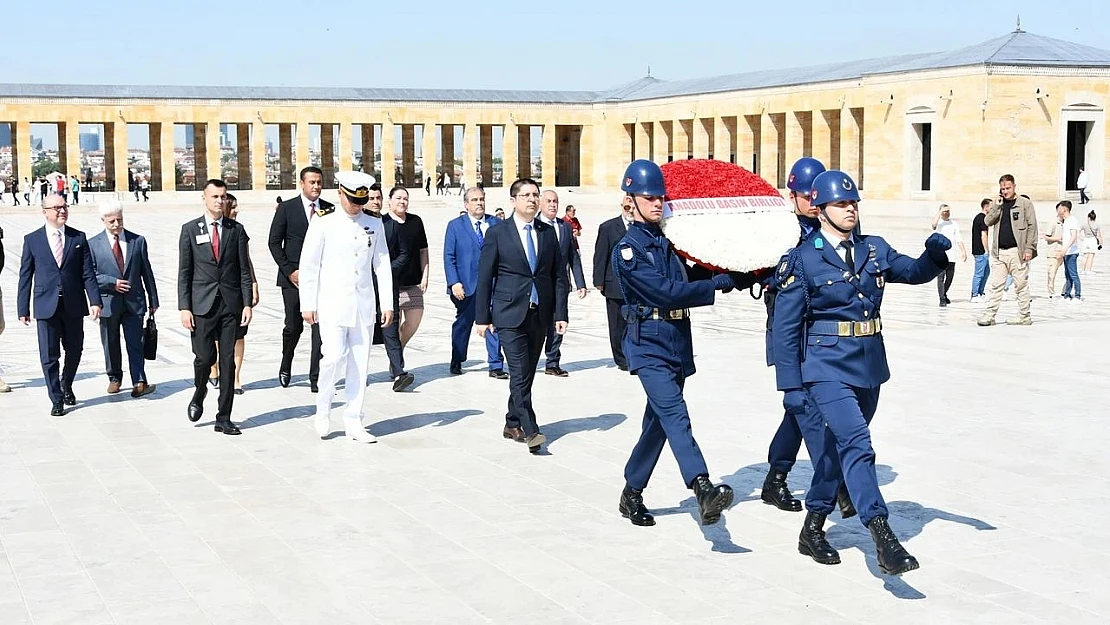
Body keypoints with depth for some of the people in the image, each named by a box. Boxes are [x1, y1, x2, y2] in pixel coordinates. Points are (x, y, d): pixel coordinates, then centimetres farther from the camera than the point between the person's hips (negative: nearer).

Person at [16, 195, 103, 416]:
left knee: (74, 350, 13)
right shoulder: (32, 240, 2)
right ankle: (56, 400, 9)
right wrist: (23, 308, 1)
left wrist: (94, 301, -9)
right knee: (49, 355, -1)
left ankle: (66, 385, 39)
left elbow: (88, 273, 1)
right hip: (46, 306, -1)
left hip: (74, 306, 2)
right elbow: (25, 276, 3)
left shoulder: (79, 238, 5)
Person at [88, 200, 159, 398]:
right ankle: (114, 378, 27)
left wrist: (153, 300, 9)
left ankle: (139, 383, -12)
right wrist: (112, 283, -14)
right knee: (111, 344, 11)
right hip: (108, 302, 0)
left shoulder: (138, 241, 5)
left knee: (135, 344, -7)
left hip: (134, 302, 0)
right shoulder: (93, 244, 1)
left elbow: (147, 272, 8)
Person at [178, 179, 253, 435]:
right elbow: (184, 272, 2)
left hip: (231, 304, 1)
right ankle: (199, 395, 27)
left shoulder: (236, 229, 7)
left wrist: (247, 303, -2)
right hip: (202, 304, -1)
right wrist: (184, 307, -5)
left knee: (228, 360, 2)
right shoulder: (190, 229, 4)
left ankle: (224, 417, 9)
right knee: (204, 357, -5)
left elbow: (244, 270, 6)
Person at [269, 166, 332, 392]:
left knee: (321, 327, -5)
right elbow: (274, 242, 0)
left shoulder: (330, 210, 7)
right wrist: (289, 270, -8)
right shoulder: (287, 208, 0)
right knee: (293, 326, 3)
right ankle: (285, 368, 29)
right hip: (293, 277, -2)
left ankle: (316, 379, -1)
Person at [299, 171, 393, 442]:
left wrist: (387, 303, 5)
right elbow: (308, 265, 0)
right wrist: (308, 304, -2)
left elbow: (382, 264, 10)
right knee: (334, 356, -15)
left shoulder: (374, 224, 8)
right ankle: (323, 412, 7)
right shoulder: (324, 224, -2)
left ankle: (353, 423, 11)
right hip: (333, 303, -3)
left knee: (360, 363, 4)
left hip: (364, 304, 3)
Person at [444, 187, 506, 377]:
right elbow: (449, 257, 0)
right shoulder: (455, 225, 3)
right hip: (466, 285, -1)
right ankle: (457, 362, 26)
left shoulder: (496, 224, 7)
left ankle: (496, 366, 2)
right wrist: (454, 282, -10)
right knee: (462, 324, 11)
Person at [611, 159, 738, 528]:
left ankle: (632, 495, 26)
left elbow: (689, 280, 16)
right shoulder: (628, 249, -9)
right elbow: (667, 291, -17)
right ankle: (704, 491, -36)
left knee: (659, 422, 13)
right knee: (675, 415, -21)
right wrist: (718, 284, -14)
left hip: (677, 342, 8)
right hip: (649, 343, -8)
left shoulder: (669, 241, 14)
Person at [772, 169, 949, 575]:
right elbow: (785, 327, -7)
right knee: (856, 444, -20)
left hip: (869, 366, 6)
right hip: (827, 368, -6)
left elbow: (915, 272, 14)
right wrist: (791, 385, -11)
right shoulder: (802, 260, -7)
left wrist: (935, 253, -10)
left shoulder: (874, 250, 8)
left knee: (839, 449, 15)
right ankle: (884, 540, -25)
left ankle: (813, 530, 31)